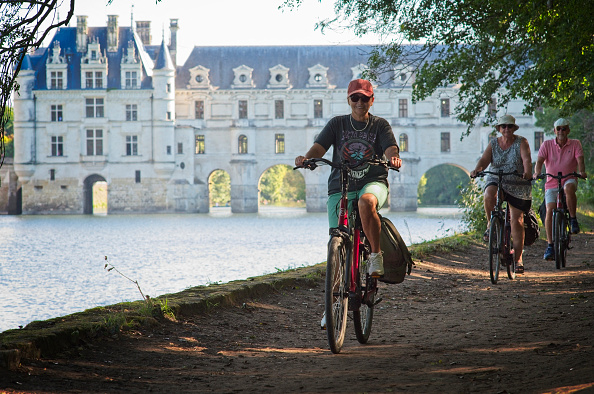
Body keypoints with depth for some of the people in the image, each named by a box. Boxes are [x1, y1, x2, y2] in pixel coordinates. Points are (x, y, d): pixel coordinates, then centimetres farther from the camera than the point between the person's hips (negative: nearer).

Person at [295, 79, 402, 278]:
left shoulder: (380, 125, 6)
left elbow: (391, 149, -9)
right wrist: (306, 158, -27)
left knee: (366, 202, -39)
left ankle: (376, 255, -24)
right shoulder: (337, 124, 7)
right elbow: (319, 148, -4)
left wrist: (393, 157, -34)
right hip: (340, 187, 2)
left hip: (372, 182, -2)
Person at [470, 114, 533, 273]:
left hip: (518, 185, -1)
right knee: (489, 195, -35)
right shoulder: (493, 143, 4)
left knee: (517, 221, -3)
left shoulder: (521, 142, -2)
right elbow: (484, 159, -8)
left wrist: (527, 172, -39)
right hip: (496, 181, 1)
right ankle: (491, 224, -10)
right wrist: (477, 170, -30)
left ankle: (518, 258, 5)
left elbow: (526, 159, -18)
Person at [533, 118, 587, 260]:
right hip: (552, 183, 1)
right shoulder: (547, 145, 2)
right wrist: (537, 173, -31)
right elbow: (539, 160, -9)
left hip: (569, 180, -1)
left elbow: (580, 159, -11)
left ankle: (573, 219, -20)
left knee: (569, 187, -38)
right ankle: (550, 246, -14)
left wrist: (581, 171, -33)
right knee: (550, 210, -17)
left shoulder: (575, 144, 2)